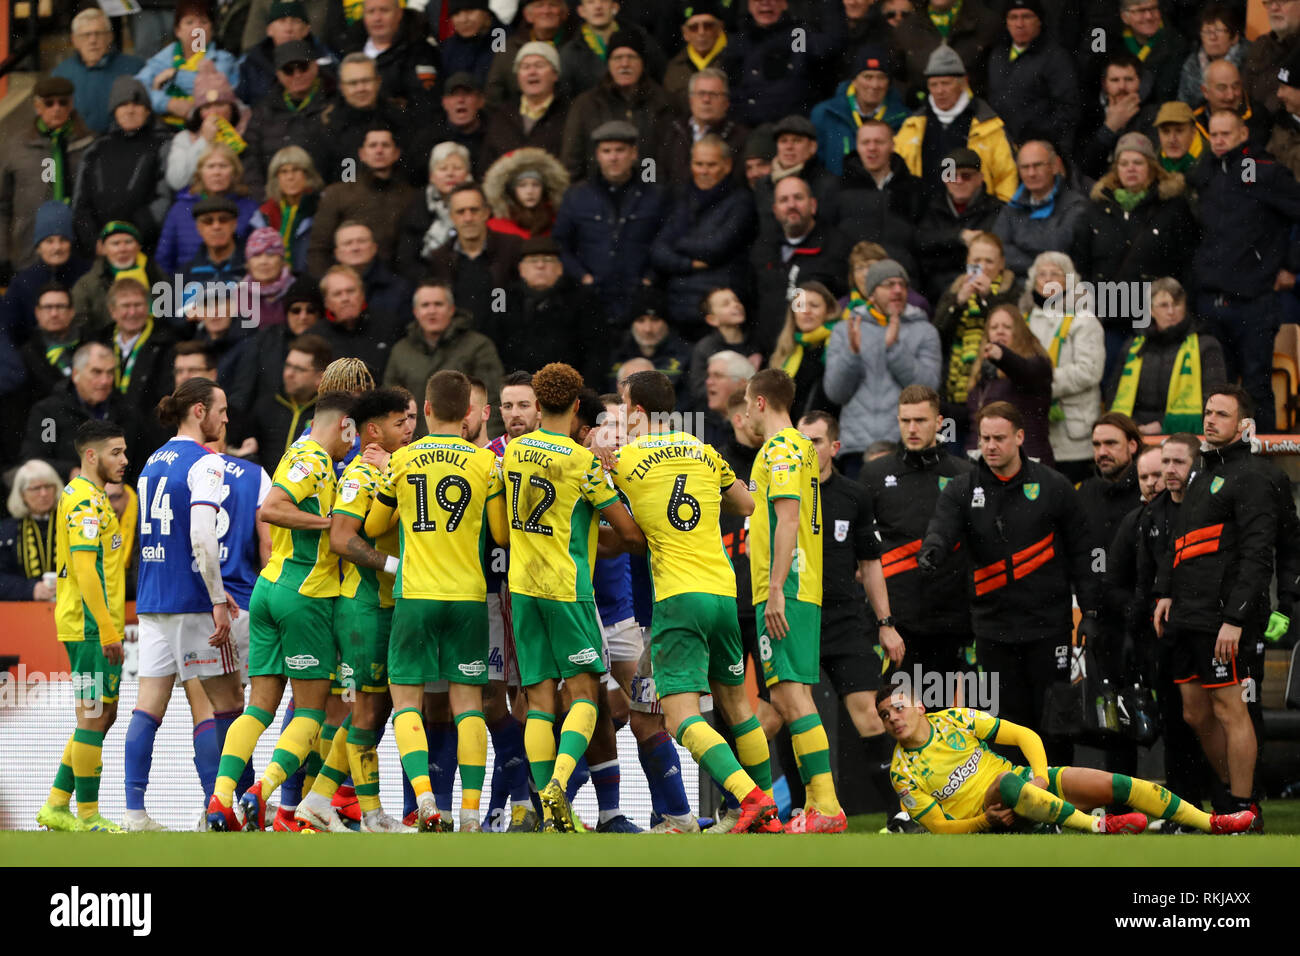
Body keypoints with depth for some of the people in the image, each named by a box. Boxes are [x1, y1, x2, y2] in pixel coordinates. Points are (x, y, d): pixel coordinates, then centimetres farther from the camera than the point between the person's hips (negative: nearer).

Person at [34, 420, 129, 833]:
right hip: (92, 626, -10)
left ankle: (57, 805, 16)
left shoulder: (91, 497, 19)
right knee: (94, 718, -5)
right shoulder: (86, 500, -14)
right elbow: (85, 568, -21)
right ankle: (88, 815, -1)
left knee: (100, 716, 14)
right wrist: (107, 629, -24)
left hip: (95, 625, 10)